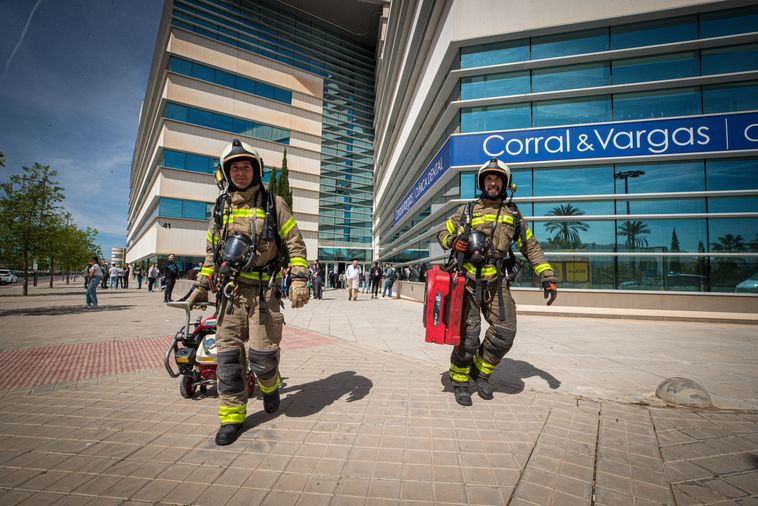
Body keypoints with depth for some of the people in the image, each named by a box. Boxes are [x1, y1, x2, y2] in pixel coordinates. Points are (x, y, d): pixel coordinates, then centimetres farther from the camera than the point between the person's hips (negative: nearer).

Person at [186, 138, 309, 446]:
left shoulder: (273, 204, 2)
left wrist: (299, 280, -12)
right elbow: (211, 251, 21)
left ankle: (270, 386, 30)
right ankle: (232, 416, 19)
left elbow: (295, 244, -1)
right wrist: (202, 285, 17)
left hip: (264, 291, -3)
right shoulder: (221, 208, 13)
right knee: (228, 353, 3)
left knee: (262, 354, -4)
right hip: (231, 291, 4)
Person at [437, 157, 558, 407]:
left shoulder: (513, 215, 14)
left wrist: (548, 277, 4)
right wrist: (453, 241, -8)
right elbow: (443, 233, 15)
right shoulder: (467, 210, 9)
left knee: (505, 332, -4)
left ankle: (481, 370, 22)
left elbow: (532, 247, 14)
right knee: (468, 334, -3)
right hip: (468, 279, -2)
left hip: (497, 282, 3)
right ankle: (459, 381, 18)